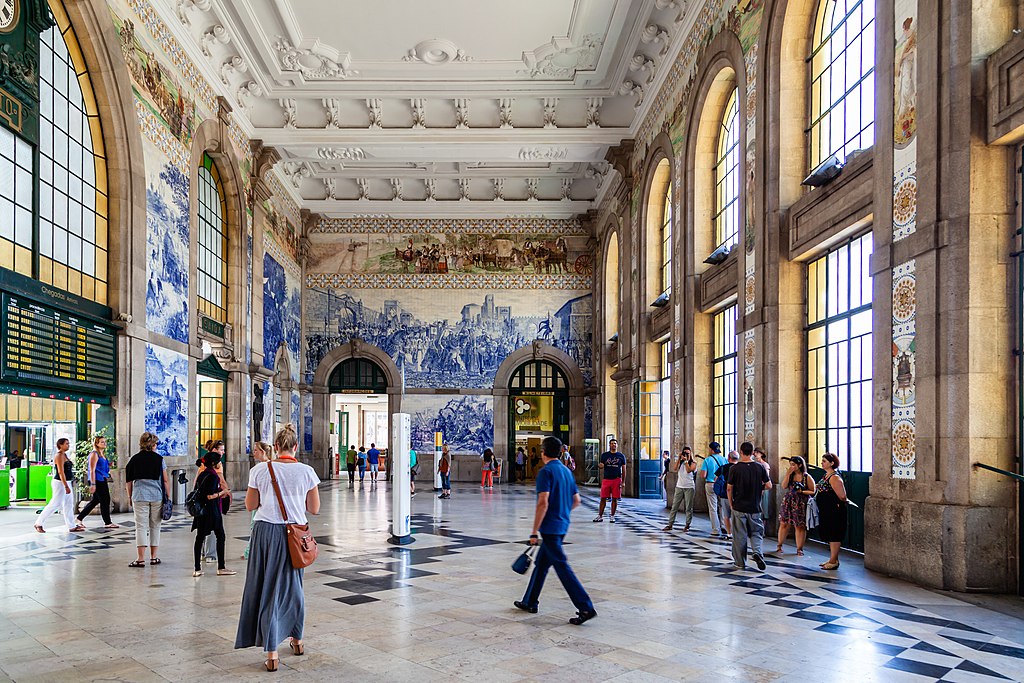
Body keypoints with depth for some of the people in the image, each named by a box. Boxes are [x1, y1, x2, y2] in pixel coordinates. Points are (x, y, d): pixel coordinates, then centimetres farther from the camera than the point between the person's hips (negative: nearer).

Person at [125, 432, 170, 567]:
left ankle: (141, 559, -6)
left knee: (141, 526, 0)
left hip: (139, 496, 0)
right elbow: (165, 481, 0)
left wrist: (130, 496, 15)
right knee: (155, 526, 11)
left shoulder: (135, 459, 2)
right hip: (157, 496, 0)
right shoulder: (159, 459, -1)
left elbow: (129, 481, 4)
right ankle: (153, 557, 17)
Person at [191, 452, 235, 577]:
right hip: (212, 510, -8)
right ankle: (221, 568, 6)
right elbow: (210, 496, -21)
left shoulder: (201, 475, 10)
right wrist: (223, 492, -7)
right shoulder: (213, 476, -15)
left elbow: (196, 491, 16)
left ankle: (197, 569, 9)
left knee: (200, 538, 7)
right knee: (220, 536, 3)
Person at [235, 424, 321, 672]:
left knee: (267, 587, 5)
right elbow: (314, 508, 2)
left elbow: (250, 505, 3)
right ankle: (297, 640, 35)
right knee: (293, 584, 19)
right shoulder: (306, 471, -4)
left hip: (266, 531, -1)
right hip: (294, 533, 2)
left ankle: (271, 653, 3)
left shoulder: (260, 470, -5)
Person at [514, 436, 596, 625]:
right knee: (541, 564, 18)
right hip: (562, 526, 9)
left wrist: (534, 532, -19)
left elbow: (543, 503, -22)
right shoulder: (567, 471, 11)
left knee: (562, 567, -7)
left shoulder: (546, 472, -14)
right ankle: (530, 602, 28)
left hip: (550, 527, -9)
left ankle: (586, 608, -9)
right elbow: (576, 500, 16)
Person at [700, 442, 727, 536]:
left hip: (710, 485, -3)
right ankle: (723, 525, 7)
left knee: (713, 508, 3)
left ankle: (716, 530, 5)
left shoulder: (707, 460, -8)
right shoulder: (724, 459, 1)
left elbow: (703, 475, -13)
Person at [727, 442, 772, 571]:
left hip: (739, 507, -1)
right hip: (755, 507, 2)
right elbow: (769, 485, 0)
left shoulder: (734, 468, -9)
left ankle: (740, 563, 14)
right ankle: (757, 552, -11)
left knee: (739, 536, 8)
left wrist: (731, 503, 9)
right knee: (756, 532, 15)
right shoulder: (759, 468, -3)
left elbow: (729, 488, -5)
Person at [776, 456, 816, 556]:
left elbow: (813, 492, -3)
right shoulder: (790, 475, 7)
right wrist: (788, 474, -10)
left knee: (800, 526, 1)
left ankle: (799, 548, 11)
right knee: (784, 524, 5)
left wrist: (802, 491, -16)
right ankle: (779, 545, 18)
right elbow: (784, 486, -5)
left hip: (801, 504, -3)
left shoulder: (807, 477, -4)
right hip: (788, 502, 3)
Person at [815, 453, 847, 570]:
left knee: (834, 535, -4)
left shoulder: (834, 478, -18)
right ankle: (833, 559, 23)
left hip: (834, 511, -10)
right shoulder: (826, 476, 12)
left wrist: (839, 504, -3)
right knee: (830, 535, 15)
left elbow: (842, 496, -19)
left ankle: (834, 561, 0)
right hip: (826, 511, 10)